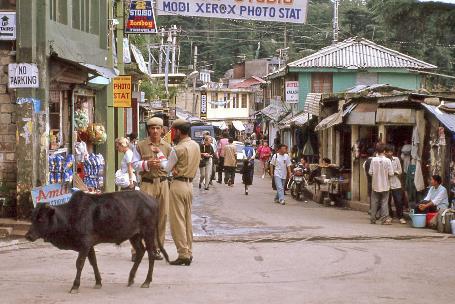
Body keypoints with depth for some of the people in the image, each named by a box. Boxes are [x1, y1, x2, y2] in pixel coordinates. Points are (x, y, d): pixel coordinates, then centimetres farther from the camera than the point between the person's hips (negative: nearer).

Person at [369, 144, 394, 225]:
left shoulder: (373, 160, -10)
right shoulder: (388, 160, -11)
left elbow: (370, 172, -7)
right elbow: (391, 173, -11)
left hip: (375, 185, 1)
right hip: (385, 185, -1)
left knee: (374, 202, 10)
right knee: (384, 202, 4)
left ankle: (372, 219, 14)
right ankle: (385, 219, 0)